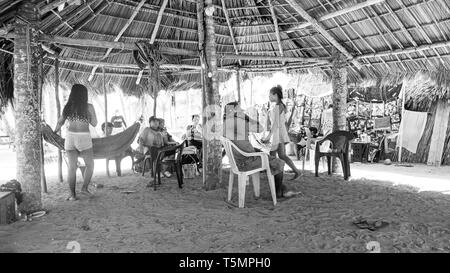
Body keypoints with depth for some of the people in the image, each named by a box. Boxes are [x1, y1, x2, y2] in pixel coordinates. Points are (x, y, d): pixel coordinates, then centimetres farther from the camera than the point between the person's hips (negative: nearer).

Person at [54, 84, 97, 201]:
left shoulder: (68, 107, 2)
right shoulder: (89, 107, -6)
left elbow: (60, 122, 15)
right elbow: (94, 124, 2)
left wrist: (55, 131, 31)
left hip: (70, 137, 3)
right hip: (84, 139, -3)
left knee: (72, 167, 7)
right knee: (90, 165, 16)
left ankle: (72, 195, 7)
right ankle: (85, 187, 8)